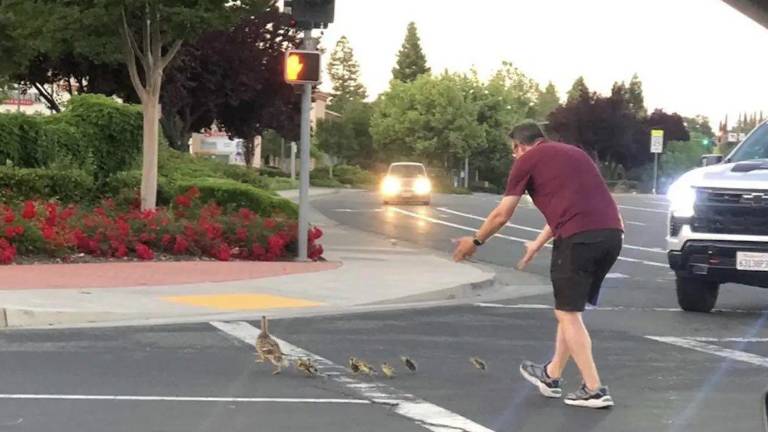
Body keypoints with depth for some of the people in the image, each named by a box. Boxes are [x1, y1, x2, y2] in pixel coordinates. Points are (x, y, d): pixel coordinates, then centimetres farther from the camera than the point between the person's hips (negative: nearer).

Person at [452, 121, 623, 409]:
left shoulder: (527, 160, 9)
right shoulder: (573, 153, 29)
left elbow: (502, 215, 12)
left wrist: (475, 241, 28)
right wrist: (537, 244, 47)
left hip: (580, 237, -7)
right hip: (612, 233, 7)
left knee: (568, 313, 5)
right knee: (570, 309, 20)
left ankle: (594, 390, 2)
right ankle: (551, 376, 32)